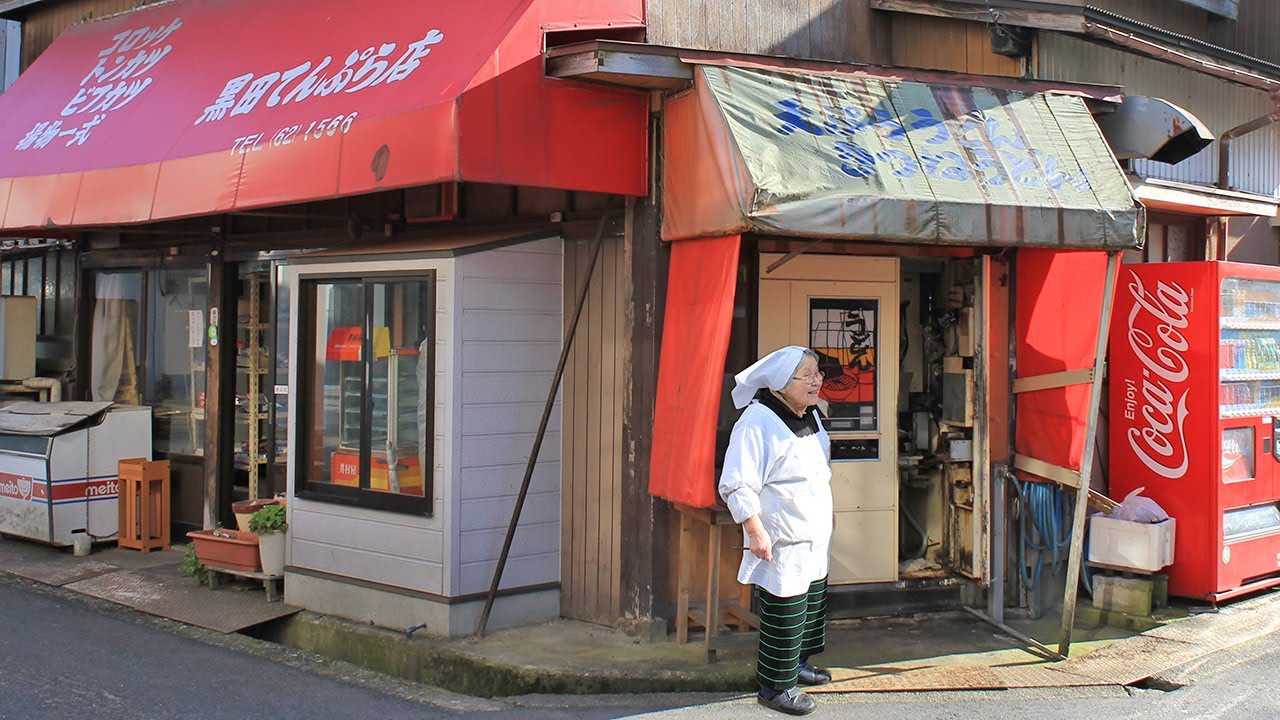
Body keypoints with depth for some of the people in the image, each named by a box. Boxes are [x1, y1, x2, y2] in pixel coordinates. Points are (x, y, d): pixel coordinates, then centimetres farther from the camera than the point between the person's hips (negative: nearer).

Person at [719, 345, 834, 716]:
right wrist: (755, 532, -24)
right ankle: (775, 686, 10)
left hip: (813, 538, 9)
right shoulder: (757, 423, -21)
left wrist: (827, 511, 26)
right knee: (784, 612, -4)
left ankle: (797, 663, 39)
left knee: (812, 600, 20)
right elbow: (736, 486, -22)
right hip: (781, 544, -9)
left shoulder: (809, 414, 8)